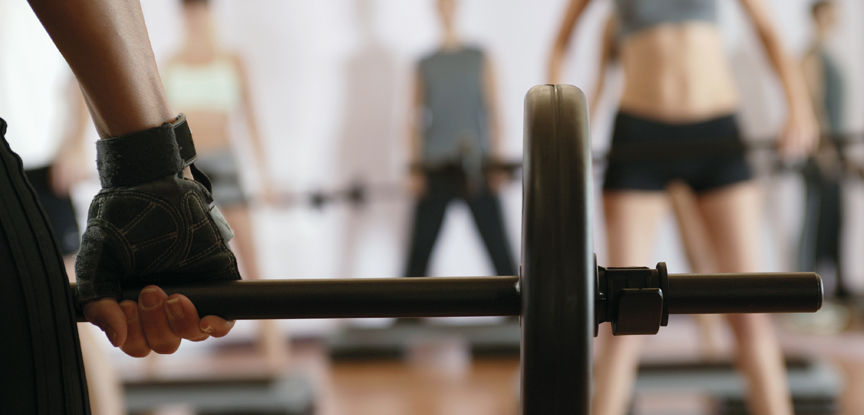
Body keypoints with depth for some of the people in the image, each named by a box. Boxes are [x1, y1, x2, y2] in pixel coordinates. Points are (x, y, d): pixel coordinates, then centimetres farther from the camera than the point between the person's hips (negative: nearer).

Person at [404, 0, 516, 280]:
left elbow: (492, 110, 5)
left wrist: (497, 161, -3)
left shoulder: (479, 59, 9)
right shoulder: (425, 65, 12)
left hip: (476, 167, -1)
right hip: (435, 169, 1)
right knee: (421, 245, 0)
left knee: (496, 240, -4)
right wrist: (415, 170, 3)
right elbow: (417, 120, 11)